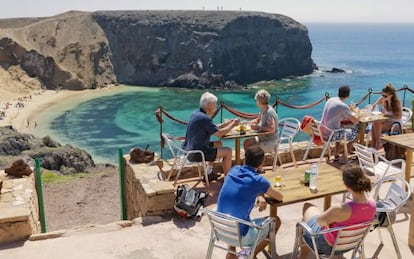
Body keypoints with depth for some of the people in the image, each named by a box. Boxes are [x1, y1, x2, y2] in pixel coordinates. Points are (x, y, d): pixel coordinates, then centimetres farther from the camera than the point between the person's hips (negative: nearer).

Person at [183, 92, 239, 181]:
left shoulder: (196, 114, 8)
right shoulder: (204, 118, -22)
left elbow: (213, 128, 15)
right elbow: (219, 133, -15)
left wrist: (227, 123, 10)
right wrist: (233, 125, -2)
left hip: (189, 150, 10)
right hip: (196, 154, -10)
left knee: (218, 144, 26)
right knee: (228, 151, -5)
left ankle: (209, 173, 27)